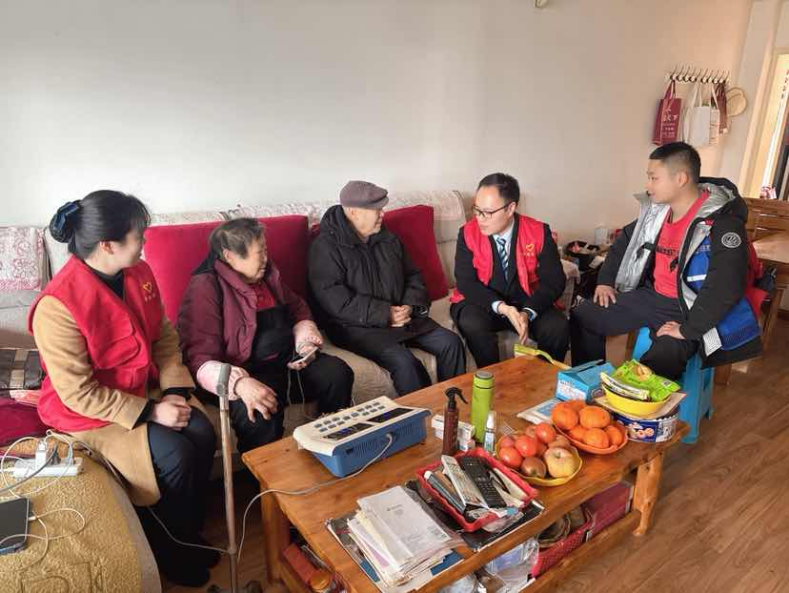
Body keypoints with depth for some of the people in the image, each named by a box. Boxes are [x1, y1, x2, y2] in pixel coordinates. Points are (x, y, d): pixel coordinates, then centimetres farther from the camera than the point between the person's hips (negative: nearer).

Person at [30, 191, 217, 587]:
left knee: (203, 435, -13)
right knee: (177, 456, -20)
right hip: (87, 410, -6)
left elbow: (164, 336, 3)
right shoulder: (58, 306, -27)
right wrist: (150, 412, -22)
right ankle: (169, 549, 9)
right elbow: (78, 393, -23)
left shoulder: (139, 273, -6)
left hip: (144, 388, 6)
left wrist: (176, 390, -9)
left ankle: (190, 533, 12)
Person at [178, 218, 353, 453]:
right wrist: (239, 382, -37)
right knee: (260, 413, -36)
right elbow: (199, 358, -18)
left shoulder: (268, 274, 11)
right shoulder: (205, 287, -10)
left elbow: (298, 309, 25)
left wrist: (305, 342, 4)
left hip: (287, 361, 7)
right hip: (248, 370, -6)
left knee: (338, 373, -16)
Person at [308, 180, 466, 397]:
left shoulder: (388, 238, 13)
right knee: (404, 362, -29)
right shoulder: (326, 246, -10)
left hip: (402, 316, 7)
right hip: (356, 325, -6)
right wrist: (384, 314, -20)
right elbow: (334, 300, -19)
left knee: (451, 342, -9)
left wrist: (411, 305, -4)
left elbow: (413, 275, 18)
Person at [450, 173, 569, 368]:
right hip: (483, 303, -1)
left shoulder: (539, 232, -9)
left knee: (558, 327, -24)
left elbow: (554, 281, -10)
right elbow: (466, 283, -12)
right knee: (473, 326, -32)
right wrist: (501, 308, -28)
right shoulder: (468, 233, -9)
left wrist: (528, 313, -28)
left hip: (527, 303, 1)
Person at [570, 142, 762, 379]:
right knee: (582, 317, 3)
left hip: (687, 309, -7)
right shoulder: (657, 209, 3)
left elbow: (726, 286, -27)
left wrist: (688, 330, -27)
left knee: (653, 369, -32)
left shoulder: (722, 222, -20)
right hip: (651, 295, 8)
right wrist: (605, 280, 11)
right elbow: (625, 241, 19)